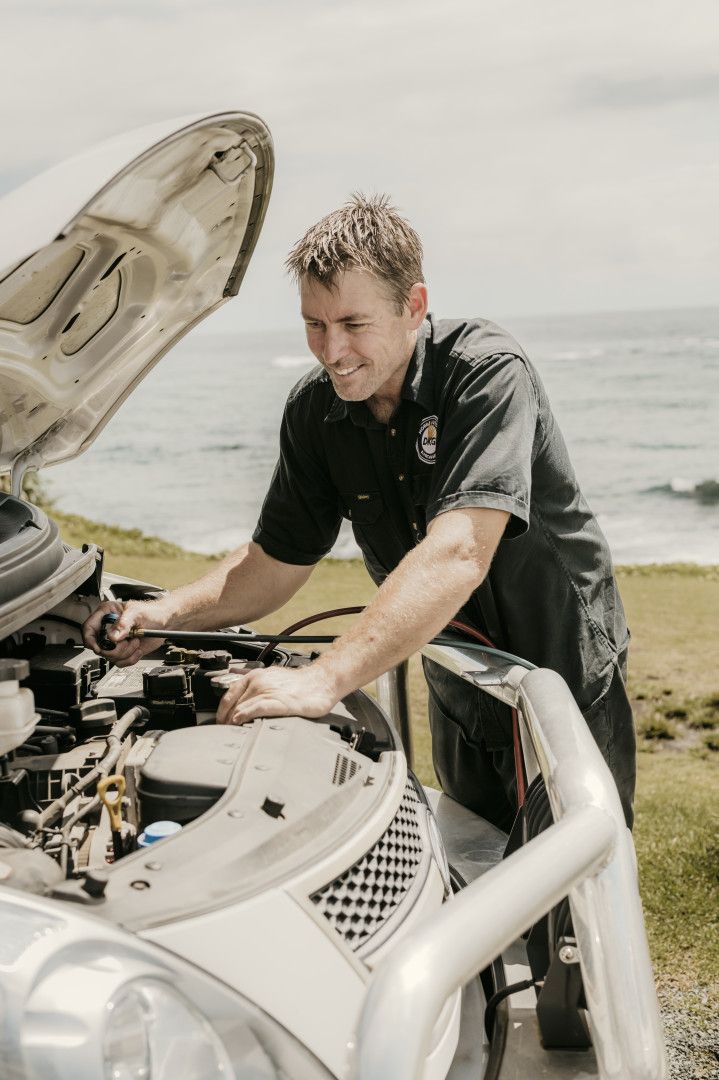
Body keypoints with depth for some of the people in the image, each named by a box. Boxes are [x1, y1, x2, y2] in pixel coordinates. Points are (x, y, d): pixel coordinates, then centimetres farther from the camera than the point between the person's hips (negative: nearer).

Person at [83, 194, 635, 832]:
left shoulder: (486, 371, -27)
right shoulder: (315, 410, -7)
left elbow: (458, 553, -40)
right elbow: (278, 559, 2)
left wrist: (323, 680, -47)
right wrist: (168, 613, -15)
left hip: (567, 681, -5)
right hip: (460, 692, 5)